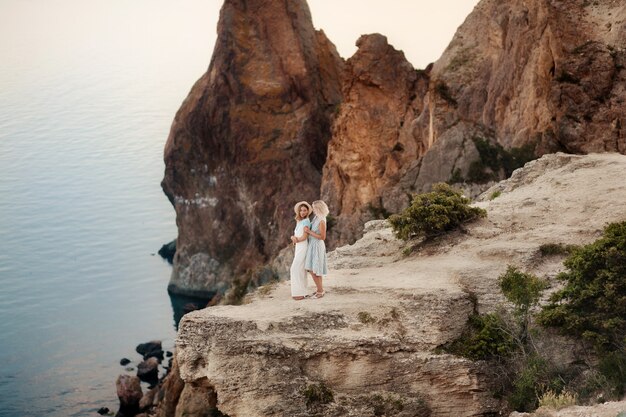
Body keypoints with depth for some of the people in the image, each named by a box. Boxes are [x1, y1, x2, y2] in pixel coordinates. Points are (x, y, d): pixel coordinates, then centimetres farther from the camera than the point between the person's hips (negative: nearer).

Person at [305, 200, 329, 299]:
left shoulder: (322, 221, -20)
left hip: (317, 246, -9)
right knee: (311, 269, 12)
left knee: (315, 270, -1)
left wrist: (309, 232, -19)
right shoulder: (316, 218, 7)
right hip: (312, 246, 9)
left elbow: (322, 237, -21)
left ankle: (320, 291, 11)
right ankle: (319, 289, 23)